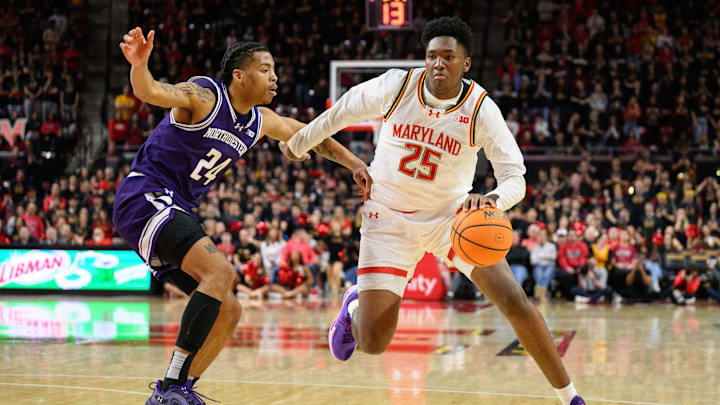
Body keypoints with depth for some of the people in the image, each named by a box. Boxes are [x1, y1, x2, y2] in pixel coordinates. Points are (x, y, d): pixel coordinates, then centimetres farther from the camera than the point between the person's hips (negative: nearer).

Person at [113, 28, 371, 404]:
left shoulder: (260, 122, 11)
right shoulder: (203, 96, -13)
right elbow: (150, 91, -32)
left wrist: (355, 165, 21)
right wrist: (139, 65, -54)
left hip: (174, 211, 9)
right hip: (145, 196, -9)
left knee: (228, 312, 6)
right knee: (220, 271, -27)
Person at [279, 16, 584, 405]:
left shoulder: (481, 110, -17)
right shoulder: (396, 86, -15)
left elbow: (515, 177, -18)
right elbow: (344, 110, 4)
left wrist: (493, 198, -41)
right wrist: (298, 142, 15)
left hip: (453, 213, 0)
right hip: (389, 217, 0)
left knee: (514, 301, -17)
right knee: (373, 343, -8)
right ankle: (356, 304, 32)